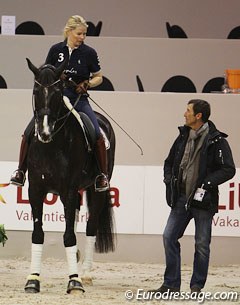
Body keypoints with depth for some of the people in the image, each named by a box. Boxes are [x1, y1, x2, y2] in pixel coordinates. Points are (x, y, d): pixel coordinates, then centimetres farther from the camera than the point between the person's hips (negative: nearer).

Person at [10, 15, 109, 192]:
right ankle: (21, 171, 4)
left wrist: (87, 84, -10)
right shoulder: (56, 50, 3)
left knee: (97, 134, -23)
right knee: (29, 132, -12)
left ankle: (103, 175, -9)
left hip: (79, 100, -1)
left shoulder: (89, 53, 0)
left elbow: (98, 78, 10)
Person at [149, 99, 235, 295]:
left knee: (202, 244, 1)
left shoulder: (216, 141, -8)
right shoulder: (183, 137, 10)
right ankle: (171, 284, 6)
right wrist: (169, 179, 5)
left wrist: (208, 183, -19)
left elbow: (229, 170, -11)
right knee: (169, 237, 0)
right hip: (181, 198, 6)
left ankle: (197, 286, 12)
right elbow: (170, 161, 23)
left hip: (202, 200, -6)